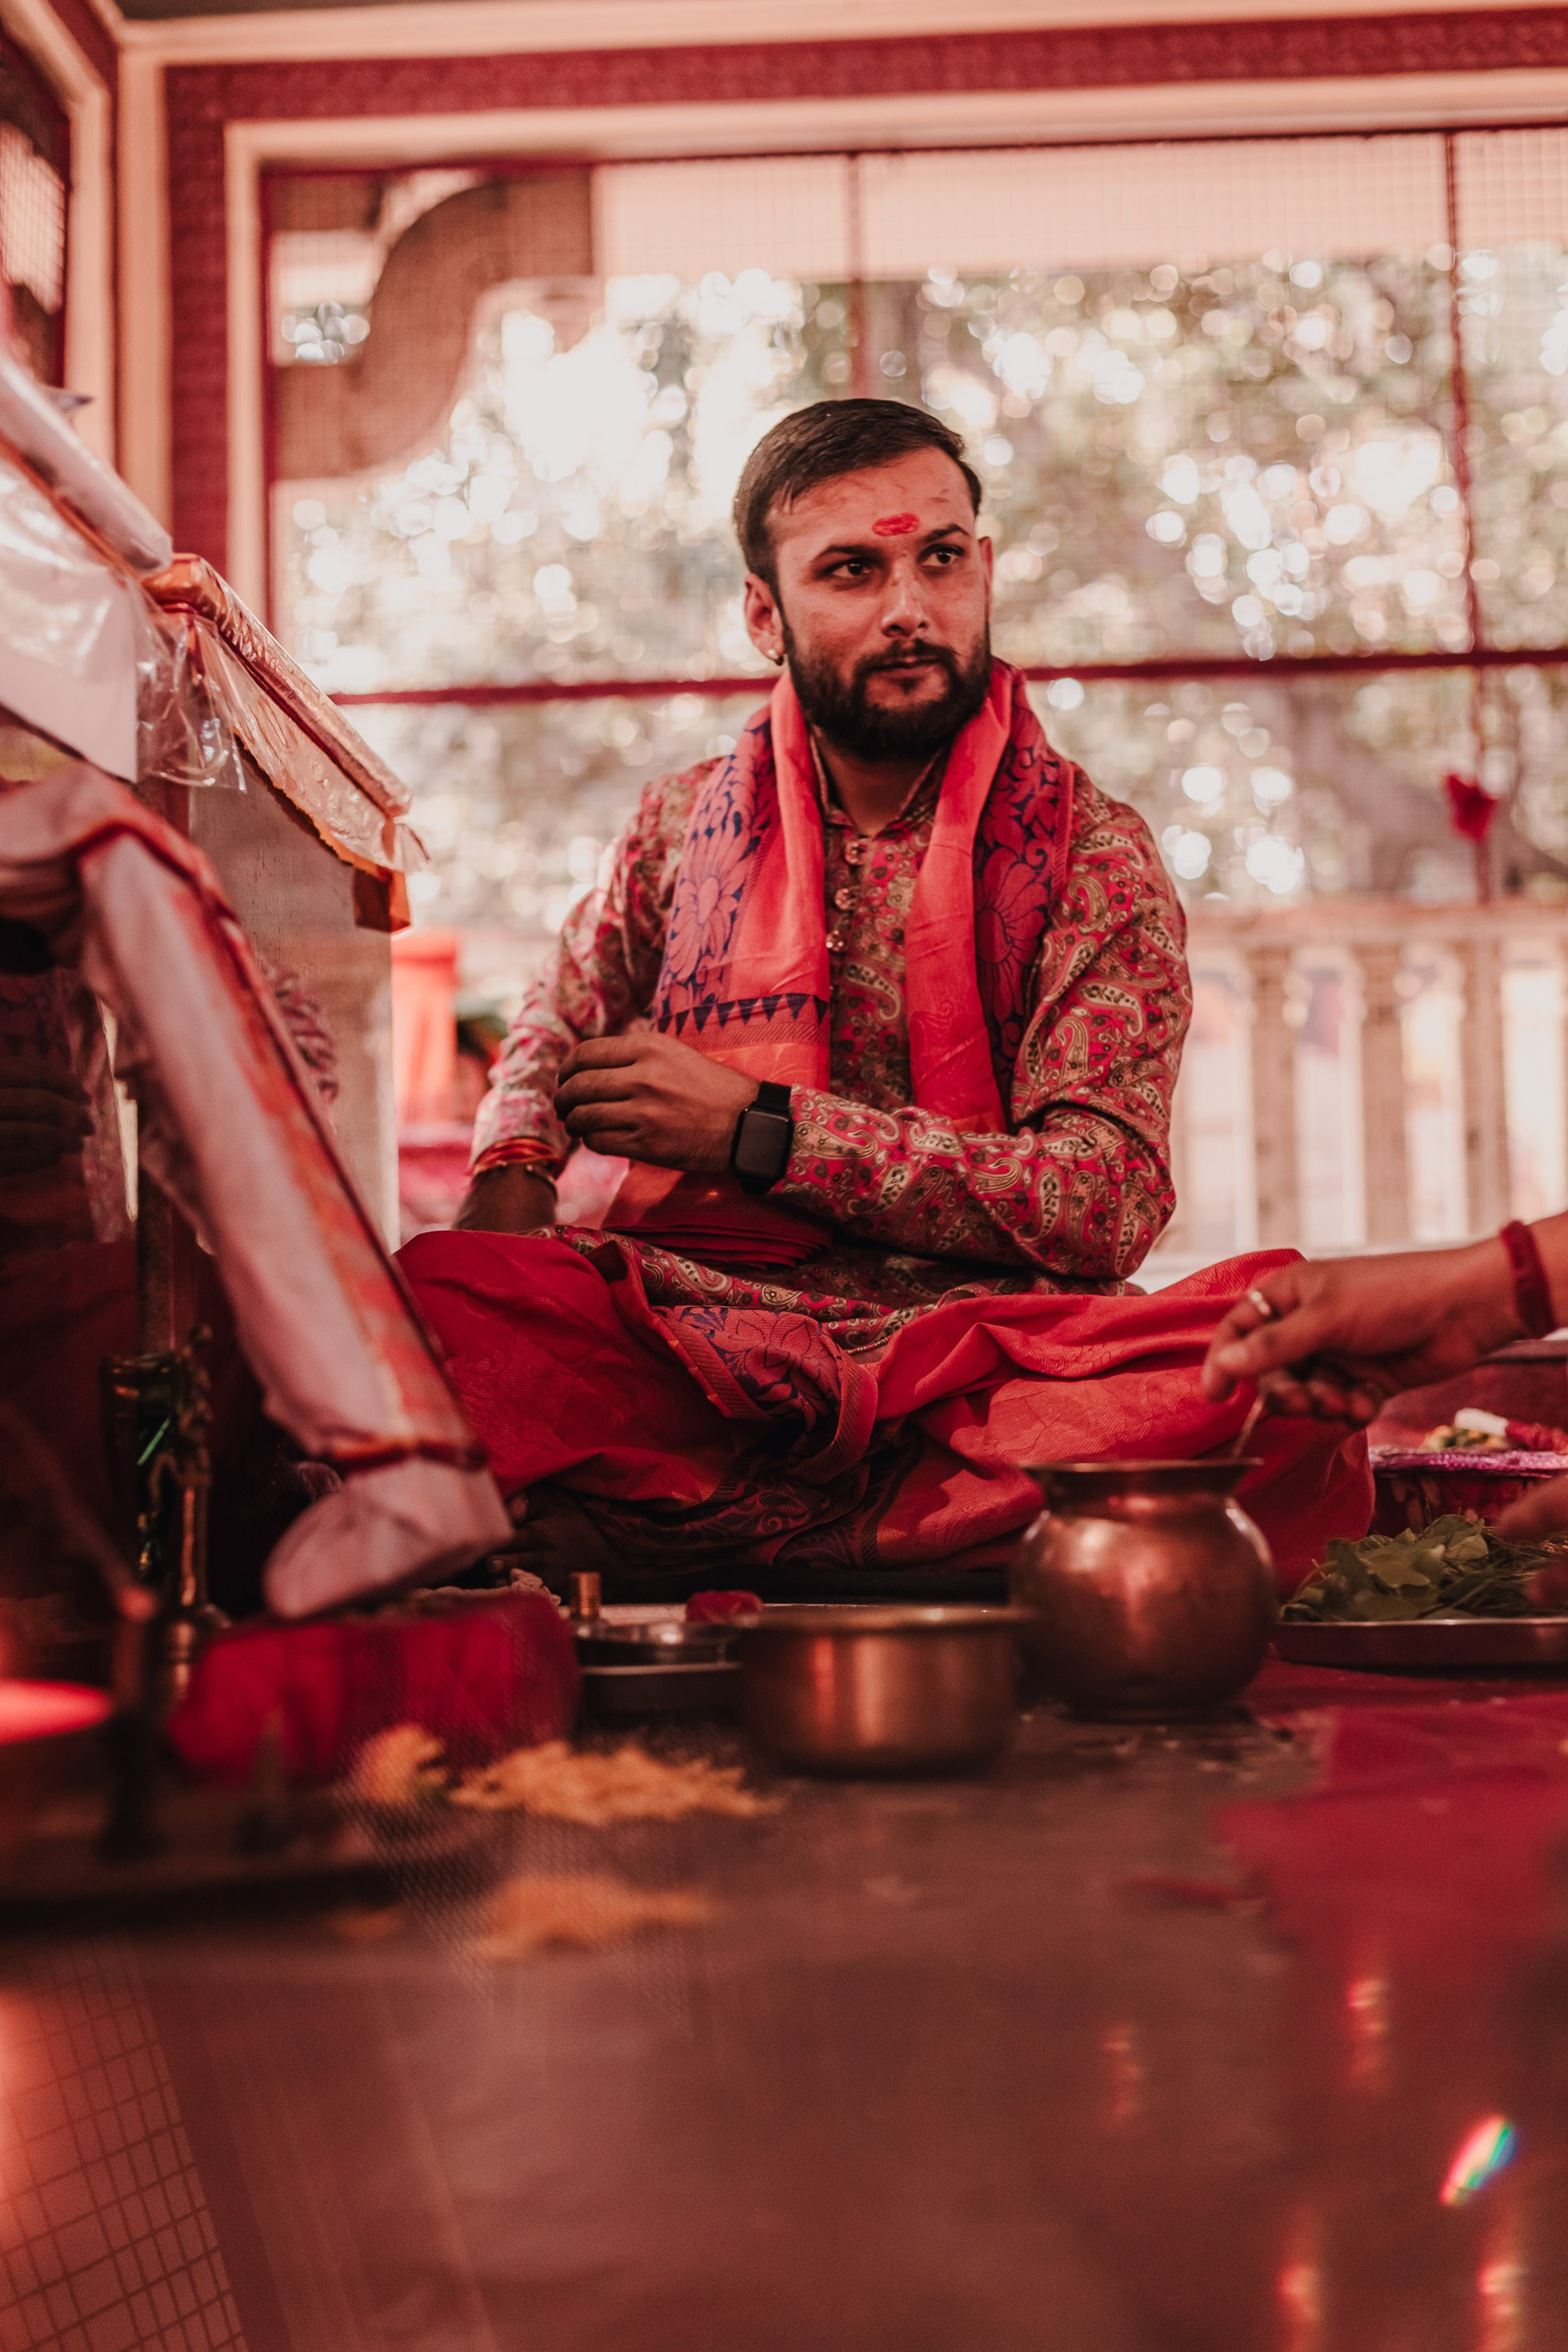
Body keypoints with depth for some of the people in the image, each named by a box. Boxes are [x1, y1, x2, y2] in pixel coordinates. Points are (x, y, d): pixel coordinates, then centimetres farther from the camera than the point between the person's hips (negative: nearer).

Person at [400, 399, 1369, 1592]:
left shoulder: (1093, 855, 4)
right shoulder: (684, 823, 14)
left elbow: (1105, 1203, -6)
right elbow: (555, 1025, 29)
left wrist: (757, 1129, -9)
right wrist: (511, 1171, 3)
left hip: (980, 1354, -1)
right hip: (691, 1347, 1)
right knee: (436, 1304, -29)